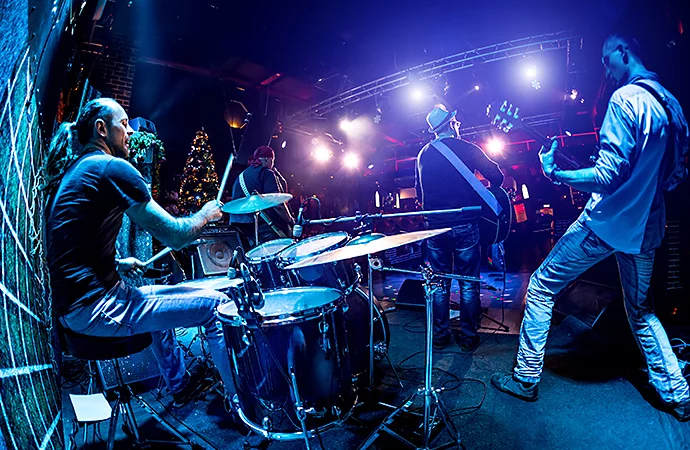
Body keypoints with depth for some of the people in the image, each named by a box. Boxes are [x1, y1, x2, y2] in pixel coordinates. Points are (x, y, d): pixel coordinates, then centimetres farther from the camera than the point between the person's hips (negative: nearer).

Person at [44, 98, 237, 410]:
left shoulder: (70, 172, 15)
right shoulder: (113, 168, -14)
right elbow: (175, 235, -17)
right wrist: (206, 214, 1)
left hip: (69, 307, 10)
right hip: (95, 308, -10)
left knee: (155, 296, 33)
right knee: (216, 304, -9)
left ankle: (180, 385, 42)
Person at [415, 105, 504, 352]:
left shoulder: (423, 154, 7)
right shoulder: (467, 148, -3)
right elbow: (496, 177, -7)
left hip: (435, 226, 3)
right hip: (465, 224, -3)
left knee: (439, 283, 12)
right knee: (468, 283, 9)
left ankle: (439, 336, 20)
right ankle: (468, 337, 17)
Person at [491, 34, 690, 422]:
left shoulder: (626, 98, -14)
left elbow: (609, 176, -22)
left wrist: (555, 174, -15)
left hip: (607, 222, -8)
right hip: (647, 227, 9)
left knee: (541, 287, 2)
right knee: (641, 310, 23)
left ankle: (526, 378, 11)